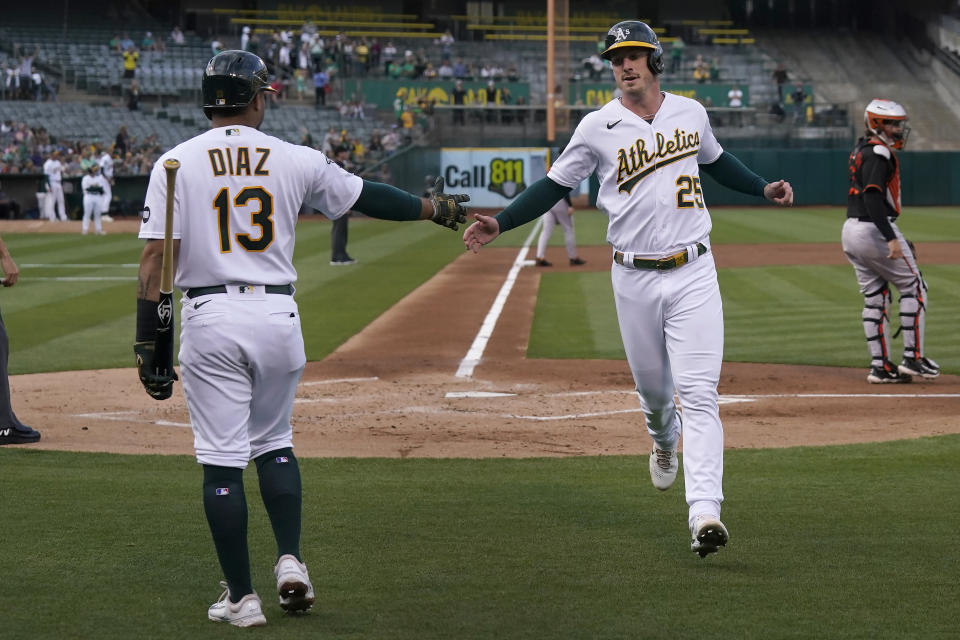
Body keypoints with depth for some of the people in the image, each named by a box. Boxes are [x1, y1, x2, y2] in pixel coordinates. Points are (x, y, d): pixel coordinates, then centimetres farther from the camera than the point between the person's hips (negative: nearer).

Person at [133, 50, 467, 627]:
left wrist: (148, 345, -3)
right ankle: (291, 562, 6)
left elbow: (154, 261, -6)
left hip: (209, 318, -2)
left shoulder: (176, 163, -1)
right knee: (272, 443, 21)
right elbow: (367, 196, 15)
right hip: (277, 315, 2)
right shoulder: (296, 160, 3)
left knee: (222, 460, 3)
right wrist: (435, 208, 31)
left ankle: (241, 597, 4)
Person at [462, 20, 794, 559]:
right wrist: (500, 223, -9)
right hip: (634, 278, 0)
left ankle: (705, 512, -20)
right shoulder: (598, 128, -2)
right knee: (653, 387, 12)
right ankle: (665, 439, 50)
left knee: (699, 392, -12)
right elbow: (555, 185, 2)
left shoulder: (691, 113, 5)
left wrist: (763, 188, 18)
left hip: (693, 275, 0)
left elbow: (715, 160, 26)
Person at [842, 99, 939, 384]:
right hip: (874, 230, -9)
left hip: (851, 231, 9)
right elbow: (873, 198, -25)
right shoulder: (878, 153, -15)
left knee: (874, 297, 10)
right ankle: (913, 357, 0)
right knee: (913, 287, 1)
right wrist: (891, 238, -30)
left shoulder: (860, 150, 16)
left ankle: (880, 366, 10)